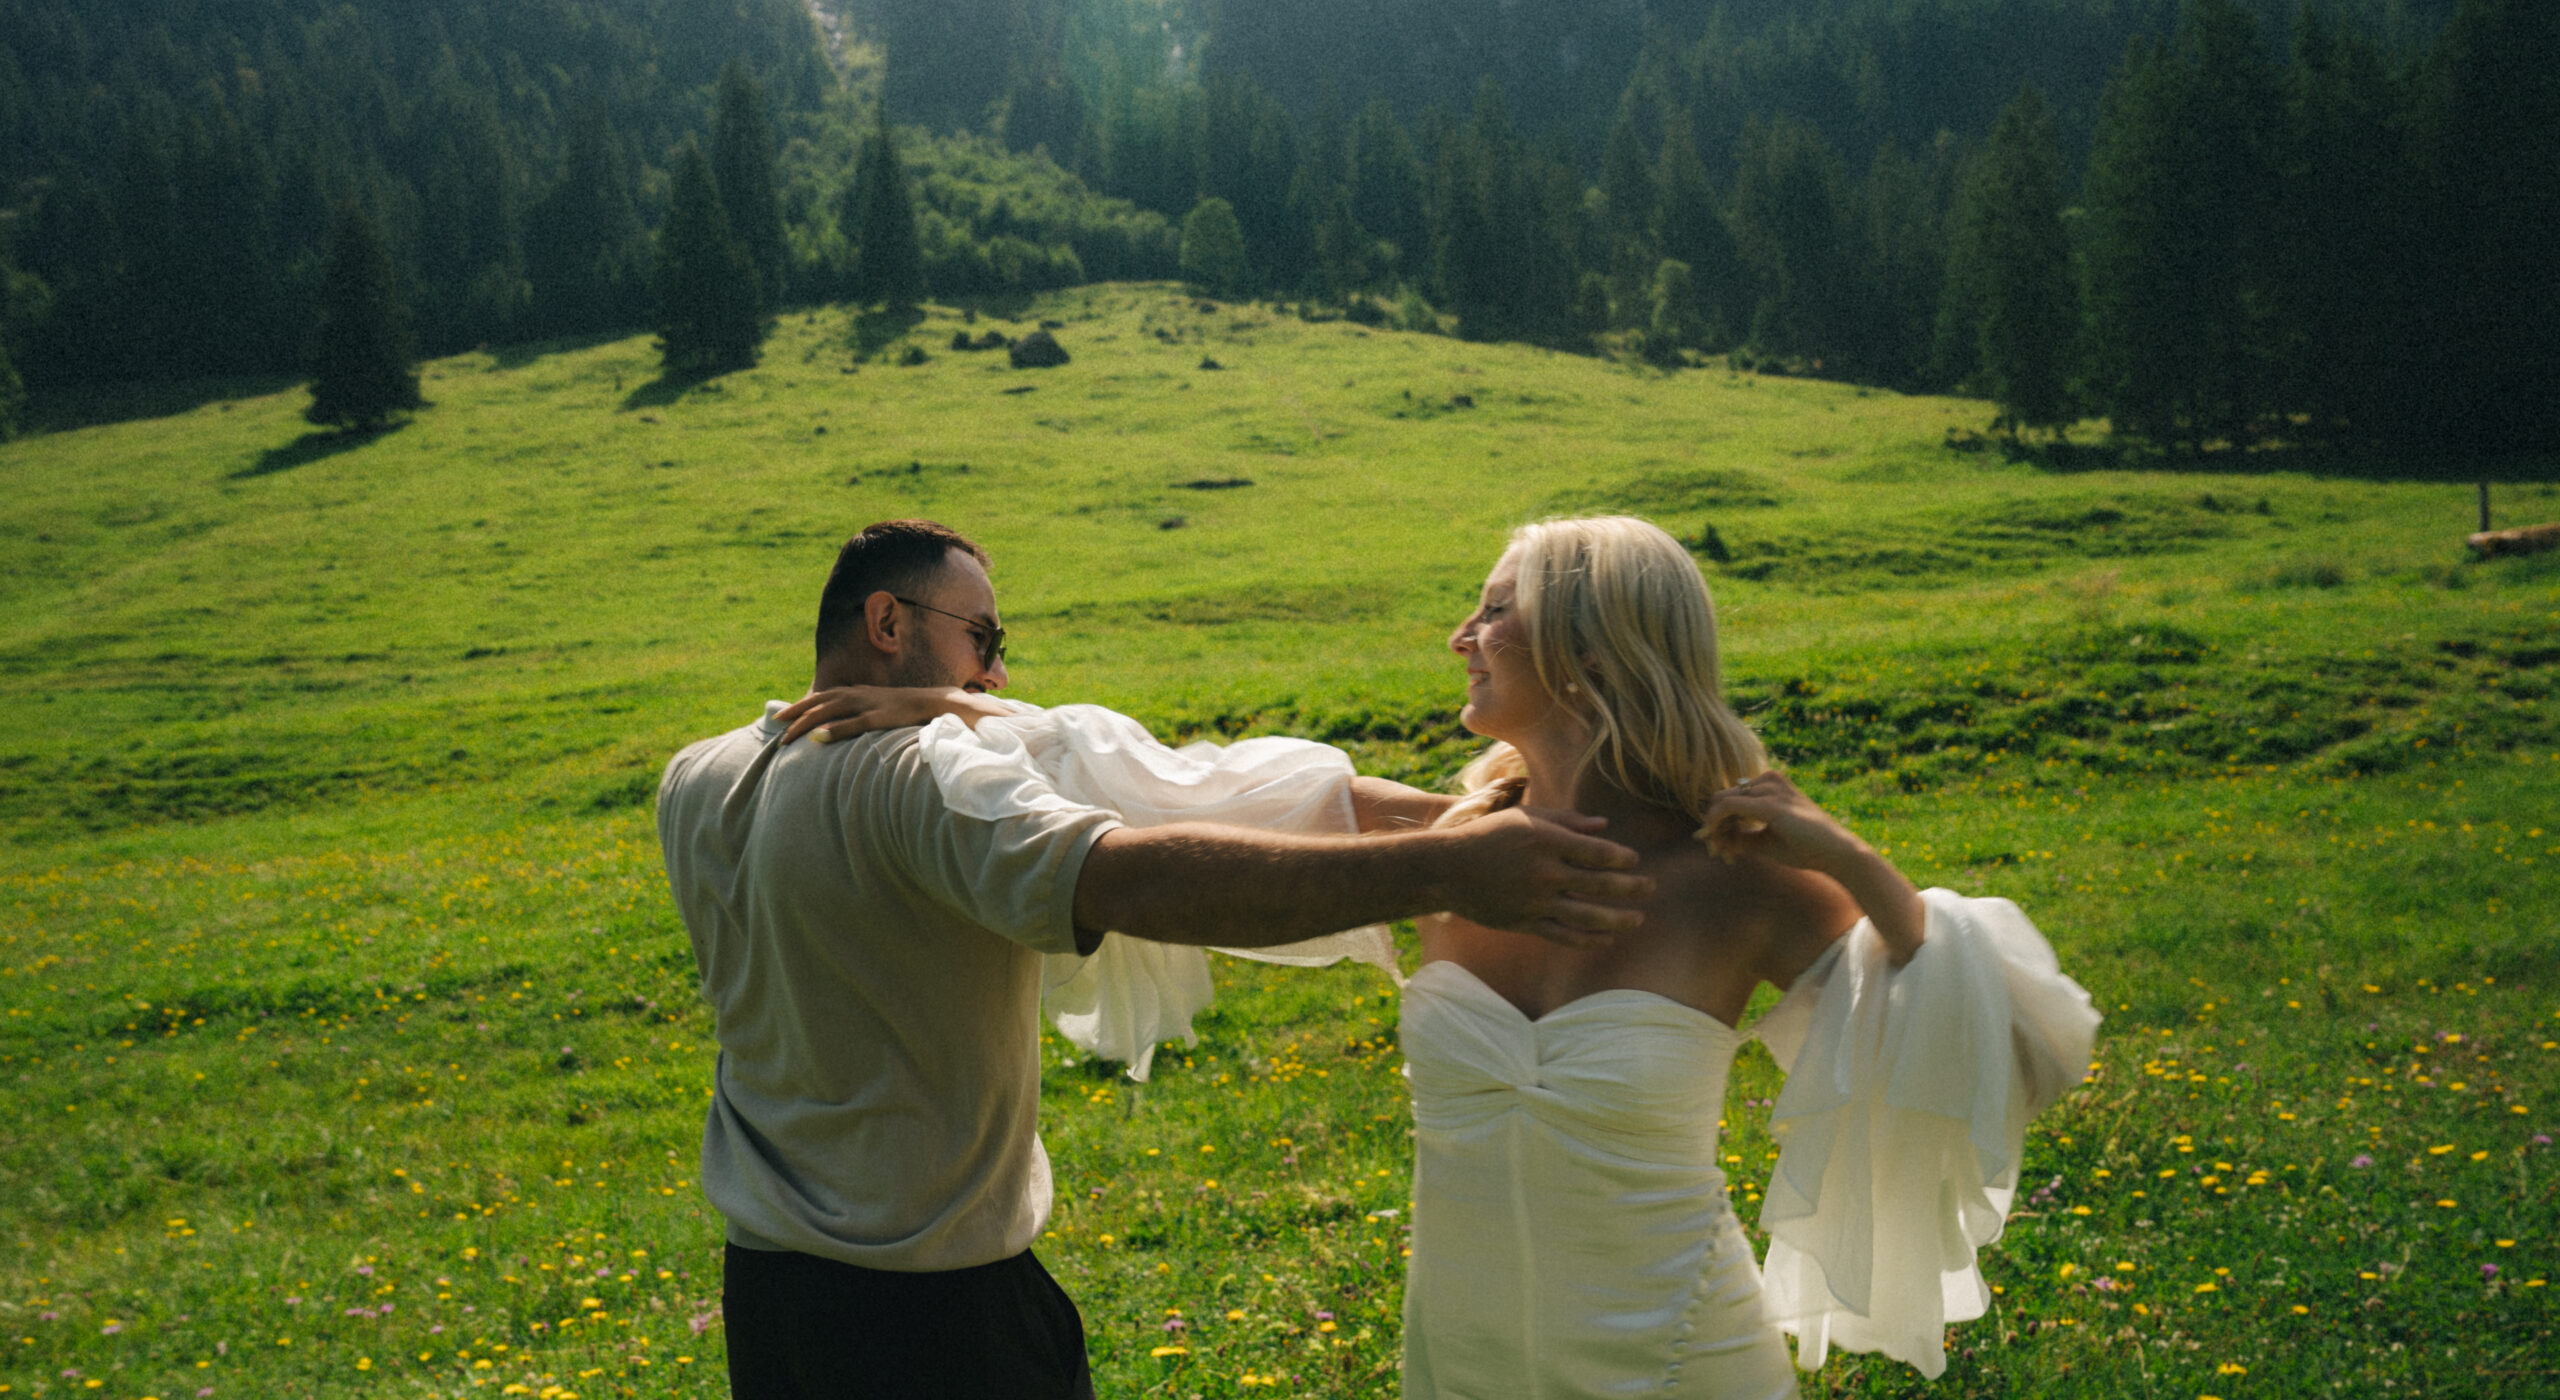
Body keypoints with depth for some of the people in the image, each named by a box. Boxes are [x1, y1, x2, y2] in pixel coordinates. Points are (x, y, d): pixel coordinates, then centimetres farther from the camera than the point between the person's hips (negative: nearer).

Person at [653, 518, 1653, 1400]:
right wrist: (1447, 869, -47)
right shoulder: (917, 777, -24)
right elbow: (1136, 880, -40)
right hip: (936, 1307, -7)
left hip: (759, 1280, 7)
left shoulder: (692, 787, 1)